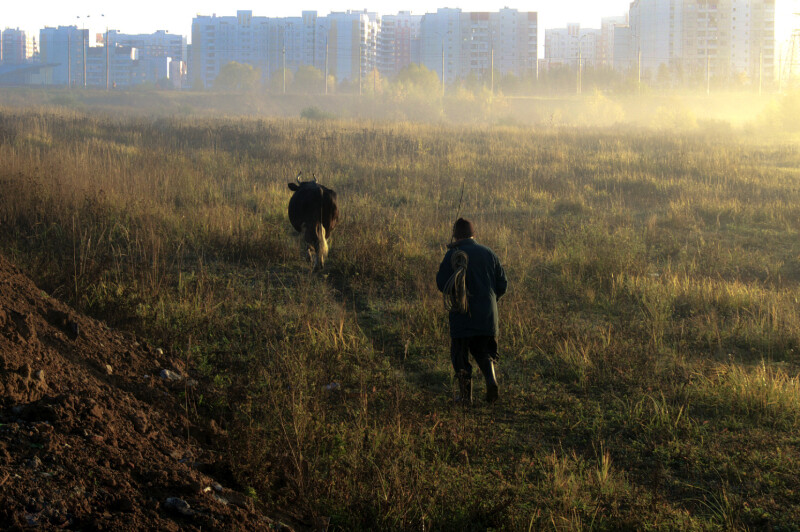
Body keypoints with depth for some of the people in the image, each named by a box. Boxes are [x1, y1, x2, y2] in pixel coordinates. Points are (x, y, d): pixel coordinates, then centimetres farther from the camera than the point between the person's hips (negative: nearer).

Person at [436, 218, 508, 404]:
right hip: (487, 315, 3)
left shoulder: (452, 255, -8)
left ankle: (465, 394, 5)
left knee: (460, 353, 9)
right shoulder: (488, 253, 5)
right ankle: (491, 379, -7)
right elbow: (502, 284, 7)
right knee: (483, 350, 18)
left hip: (462, 313, -3)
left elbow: (442, 284, -10)